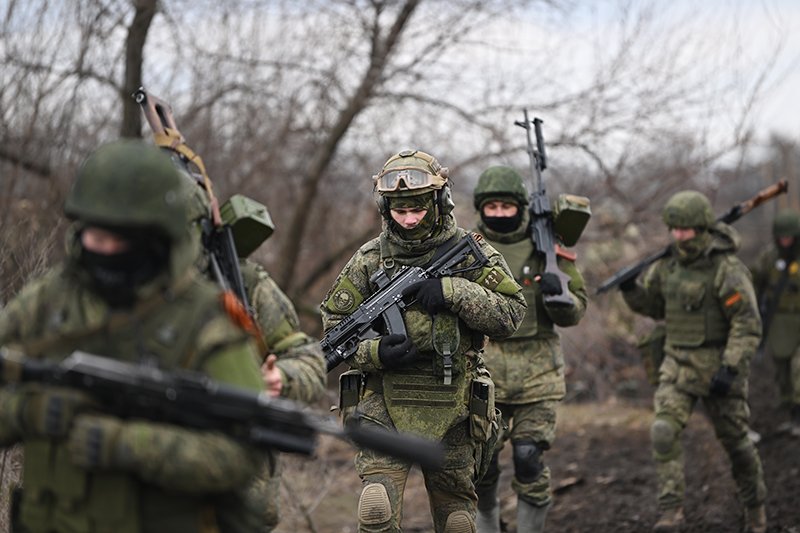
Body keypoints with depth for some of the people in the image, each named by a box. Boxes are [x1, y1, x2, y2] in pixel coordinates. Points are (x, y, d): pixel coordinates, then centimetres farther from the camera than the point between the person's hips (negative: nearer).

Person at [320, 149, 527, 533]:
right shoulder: (369, 260, 2)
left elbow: (511, 313, -7)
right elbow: (334, 325, 5)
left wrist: (453, 291, -19)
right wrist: (373, 352, -14)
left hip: (451, 411, 1)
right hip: (386, 405, 0)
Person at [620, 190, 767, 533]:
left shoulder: (727, 269, -16)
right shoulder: (667, 264, 2)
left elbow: (747, 325, -17)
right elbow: (653, 306, 16)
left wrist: (730, 369, -24)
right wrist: (630, 290, -4)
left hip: (719, 364, -4)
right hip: (678, 363, 5)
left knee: (734, 440, 9)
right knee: (664, 432, -13)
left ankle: (755, 504, 31)